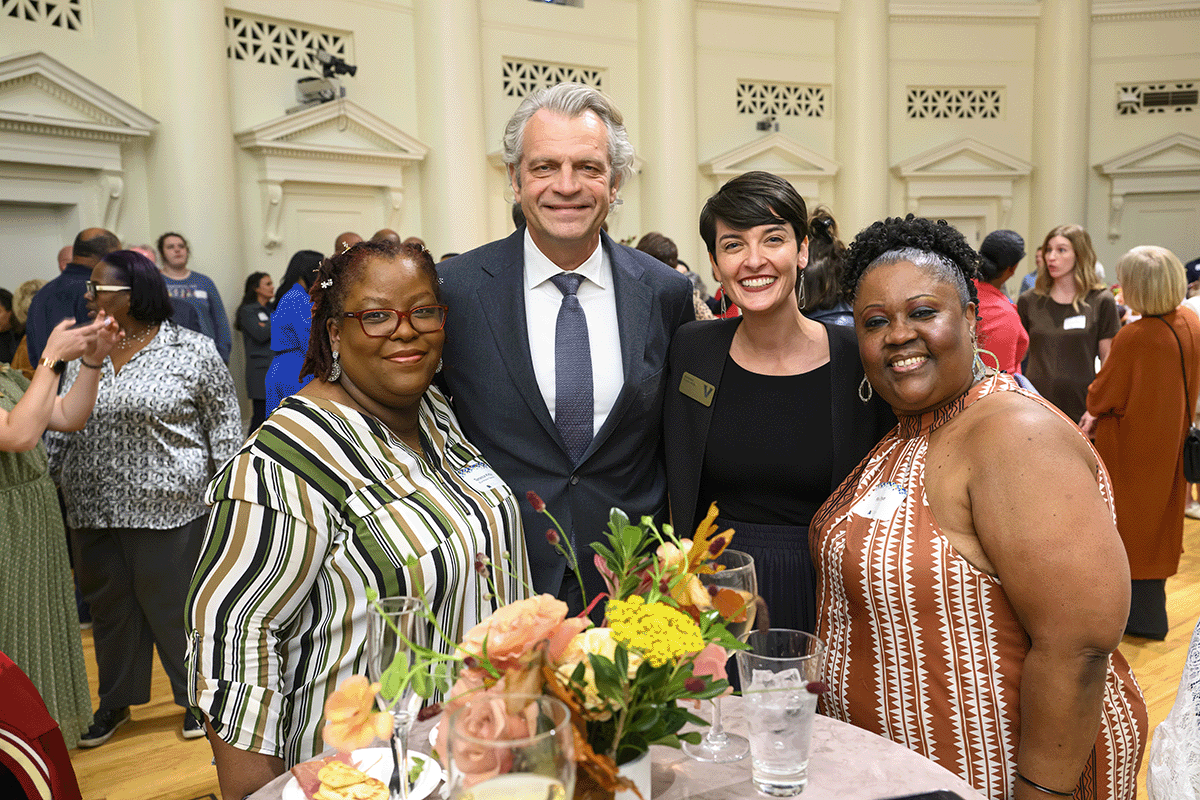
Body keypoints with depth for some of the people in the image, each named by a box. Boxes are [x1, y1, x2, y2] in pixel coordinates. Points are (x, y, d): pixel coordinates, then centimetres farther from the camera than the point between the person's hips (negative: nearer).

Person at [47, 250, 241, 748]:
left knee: (176, 608, 6)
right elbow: (60, 427, 15)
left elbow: (225, 424, -3)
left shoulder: (193, 351, -6)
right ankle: (116, 702, 34)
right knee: (110, 608, 16)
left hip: (168, 509, -5)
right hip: (94, 513, 5)